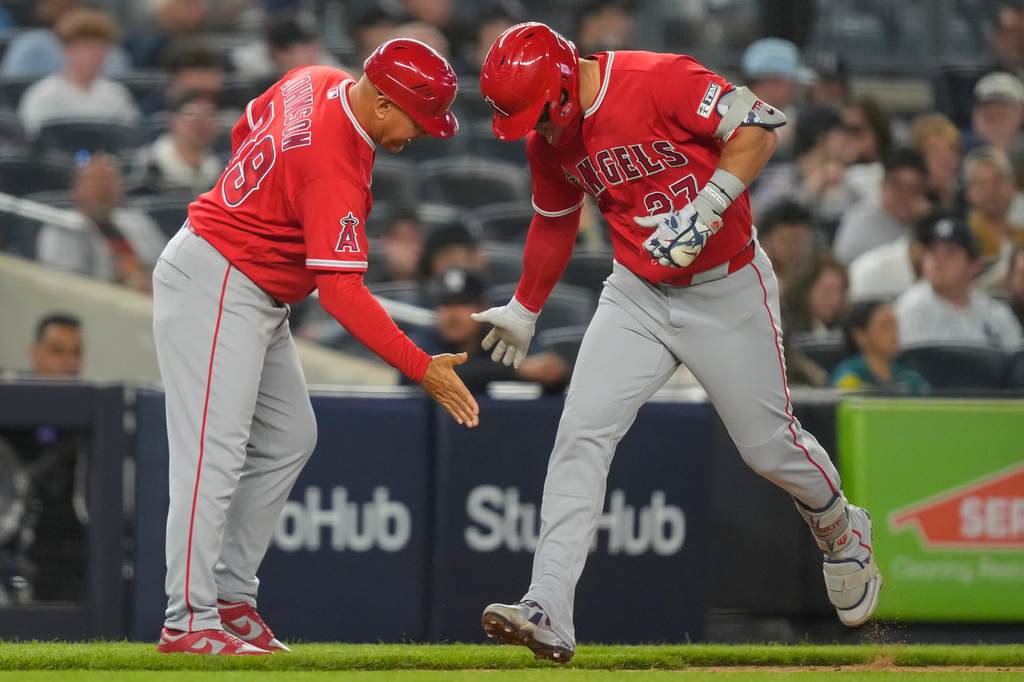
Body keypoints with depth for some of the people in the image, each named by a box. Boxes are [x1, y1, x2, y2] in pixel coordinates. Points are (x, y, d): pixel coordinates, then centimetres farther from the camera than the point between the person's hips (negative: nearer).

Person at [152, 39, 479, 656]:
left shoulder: (314, 84, 0)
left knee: (288, 439, 12)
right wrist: (421, 367, -29)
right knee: (215, 453, -14)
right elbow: (342, 291, -29)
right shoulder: (336, 168, -28)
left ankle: (231, 598, 14)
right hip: (214, 287, -11)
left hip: (257, 298, 11)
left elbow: (247, 132, 20)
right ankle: (190, 623, -16)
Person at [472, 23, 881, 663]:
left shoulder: (659, 81, -21)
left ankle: (842, 533, 39)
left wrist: (704, 212, -33)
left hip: (727, 291, -5)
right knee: (582, 436, -12)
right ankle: (549, 614, -16)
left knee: (770, 444, 5)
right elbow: (555, 222, 18)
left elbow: (759, 125, -25)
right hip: (638, 296, 5)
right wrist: (524, 310, 27)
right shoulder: (549, 140, 0)